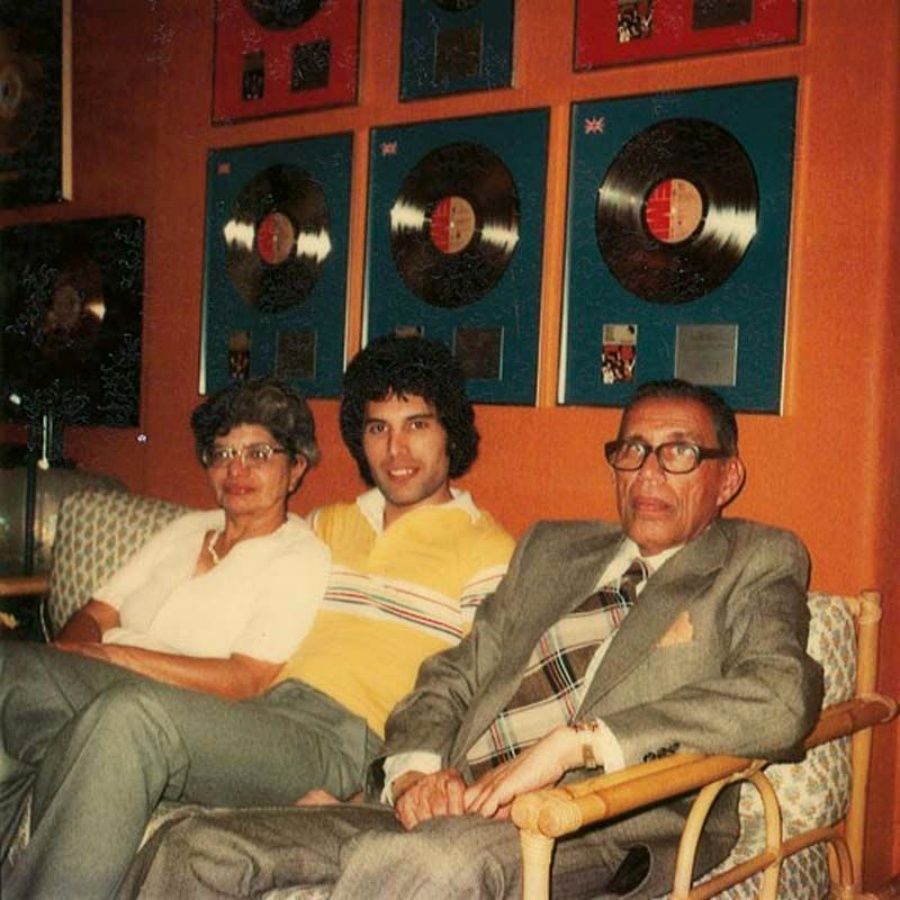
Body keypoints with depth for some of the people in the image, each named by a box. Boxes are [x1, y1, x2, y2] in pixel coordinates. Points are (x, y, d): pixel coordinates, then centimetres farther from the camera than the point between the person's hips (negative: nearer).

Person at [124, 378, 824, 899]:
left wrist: (572, 741, -18)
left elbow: (782, 700, -11)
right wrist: (418, 768, -2)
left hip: (608, 828, -5)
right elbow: (454, 676, 22)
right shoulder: (551, 548, 26)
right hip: (461, 812, 6)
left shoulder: (757, 562, 9)